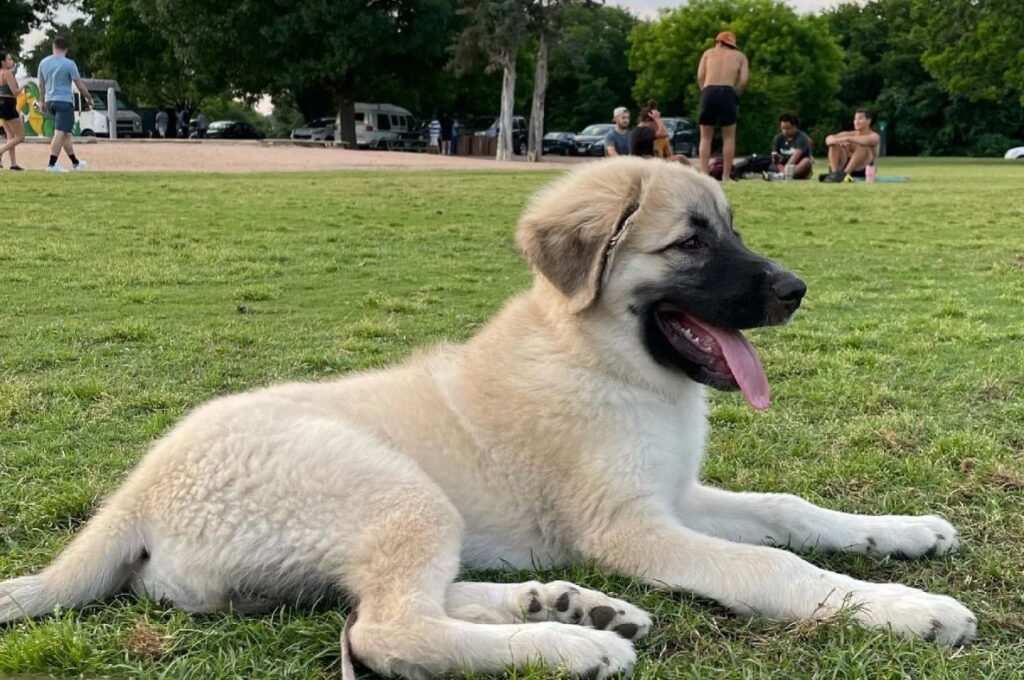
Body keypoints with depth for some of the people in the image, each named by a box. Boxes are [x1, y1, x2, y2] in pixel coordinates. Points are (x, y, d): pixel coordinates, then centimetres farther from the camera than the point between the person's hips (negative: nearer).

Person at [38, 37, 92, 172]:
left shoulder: (43, 63, 8)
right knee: (60, 133, -9)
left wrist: (43, 102, 25)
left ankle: (75, 162, 23)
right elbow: (80, 84, -7)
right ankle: (52, 165, -16)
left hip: (50, 101, 7)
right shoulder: (69, 64, -10)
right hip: (64, 101, -7)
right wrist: (89, 98, 6)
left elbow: (41, 85, 15)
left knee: (66, 133, 16)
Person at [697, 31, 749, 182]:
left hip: (709, 92, 1)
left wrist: (705, 93, 12)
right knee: (729, 137, 8)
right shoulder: (740, 56, 21)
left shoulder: (709, 52, 22)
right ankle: (726, 176, 2)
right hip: (727, 93, -1)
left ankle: (703, 174, -1)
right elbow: (744, 80, 4)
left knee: (706, 137, 8)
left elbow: (700, 76, 7)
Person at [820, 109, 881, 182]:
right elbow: (828, 139, -10)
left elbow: (865, 141, -32)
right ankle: (834, 172, -30)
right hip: (846, 166, 4)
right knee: (834, 143, -9)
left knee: (863, 146, -28)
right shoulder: (850, 134, 8)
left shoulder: (874, 136, -4)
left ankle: (844, 173, -42)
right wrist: (838, 140, -30)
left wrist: (848, 139, -34)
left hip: (863, 170, -4)